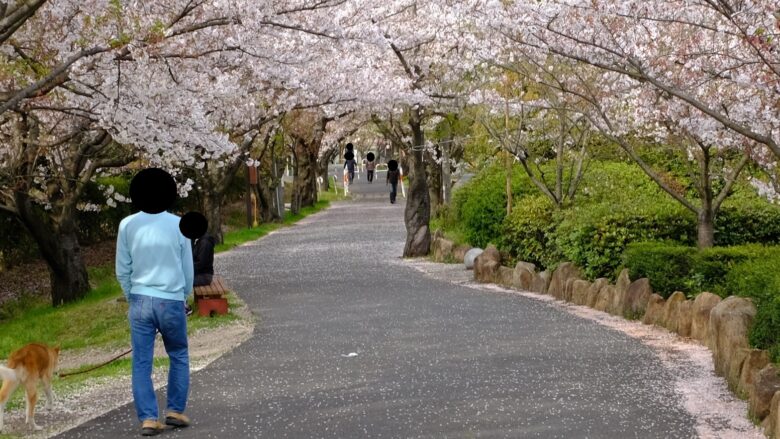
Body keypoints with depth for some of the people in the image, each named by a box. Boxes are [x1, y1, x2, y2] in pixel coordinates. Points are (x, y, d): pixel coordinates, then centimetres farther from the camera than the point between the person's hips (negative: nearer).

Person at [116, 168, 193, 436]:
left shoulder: (128, 225, -1)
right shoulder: (178, 226, -4)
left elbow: (122, 270, 5)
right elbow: (188, 269, 4)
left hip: (140, 300, 1)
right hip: (172, 301, -1)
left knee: (142, 363, 4)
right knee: (179, 357, 18)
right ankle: (175, 410, 14)